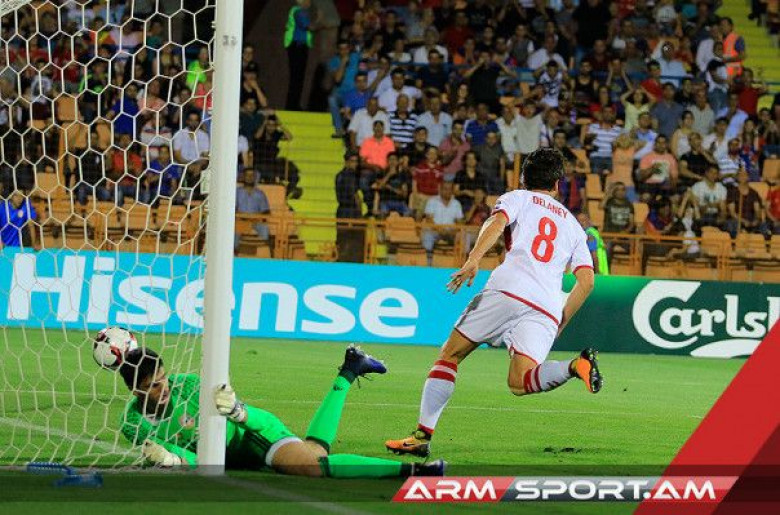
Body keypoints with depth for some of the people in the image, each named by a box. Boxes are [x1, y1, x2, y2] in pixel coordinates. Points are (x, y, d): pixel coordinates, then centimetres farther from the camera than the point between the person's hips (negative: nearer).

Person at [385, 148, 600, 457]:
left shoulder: (517, 198, 21)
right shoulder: (572, 224, 31)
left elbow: (497, 222, -4)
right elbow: (586, 281, 21)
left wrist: (474, 258, -19)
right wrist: (560, 323, 26)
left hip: (510, 289, -3)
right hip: (548, 307, 3)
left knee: (450, 355, 7)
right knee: (520, 382, -9)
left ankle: (422, 435, -3)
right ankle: (575, 365, -36)